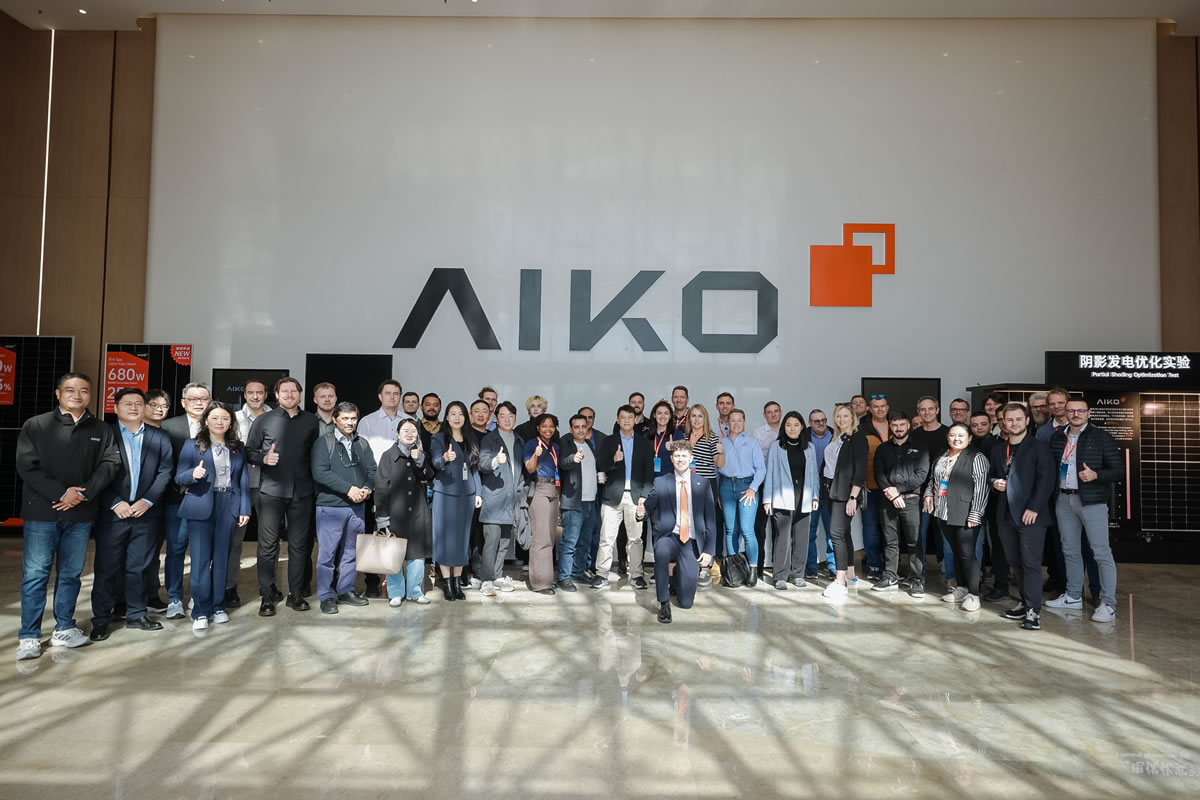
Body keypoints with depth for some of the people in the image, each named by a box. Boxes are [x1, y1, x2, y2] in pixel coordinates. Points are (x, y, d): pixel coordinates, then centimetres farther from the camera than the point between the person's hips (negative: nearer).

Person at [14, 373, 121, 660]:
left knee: (71, 573, 10)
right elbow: (27, 466, -6)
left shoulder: (101, 430, 7)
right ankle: (29, 637, 10)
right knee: (35, 574, 1)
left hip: (81, 514, 2)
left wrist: (84, 493, -14)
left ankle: (64, 629, 20)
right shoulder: (35, 426, 2)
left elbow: (111, 463, -1)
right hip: (42, 512, -2)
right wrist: (61, 493, -15)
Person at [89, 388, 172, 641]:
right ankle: (101, 619, 16)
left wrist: (148, 501, -9)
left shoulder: (159, 438, 7)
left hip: (146, 512, 2)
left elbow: (165, 471, 1)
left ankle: (136, 614, 21)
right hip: (113, 513, -1)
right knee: (106, 567, 4)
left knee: (137, 567, 10)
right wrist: (116, 503, -11)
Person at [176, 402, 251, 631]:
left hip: (228, 507, 2)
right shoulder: (192, 445, 2)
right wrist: (193, 474, -23)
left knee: (222, 558, 9)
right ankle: (200, 611, 8)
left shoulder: (239, 447, 9)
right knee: (201, 559, -2)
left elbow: (243, 480, 8)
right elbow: (179, 478, -1)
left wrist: (245, 509, 2)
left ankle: (217, 606, 20)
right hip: (201, 507, -2)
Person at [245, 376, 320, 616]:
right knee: (268, 545, 0)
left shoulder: (311, 421, 8)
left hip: (302, 492, 1)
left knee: (299, 544, 7)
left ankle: (295, 594, 19)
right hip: (271, 490, -1)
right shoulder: (264, 420, 5)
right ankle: (267, 596, 12)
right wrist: (264, 458, -13)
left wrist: (315, 480, -1)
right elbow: (249, 451, 6)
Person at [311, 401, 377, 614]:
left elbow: (372, 470, 10)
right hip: (330, 506, -5)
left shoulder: (362, 443, 11)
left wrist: (367, 488, -11)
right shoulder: (324, 442, -3)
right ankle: (326, 596, 12)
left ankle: (346, 591, 25)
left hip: (357, 506, 5)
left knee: (352, 553, 12)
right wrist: (349, 489, -18)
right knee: (327, 553, 1)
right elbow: (320, 472, -14)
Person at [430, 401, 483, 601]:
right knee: (445, 537, -2)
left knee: (462, 537, 7)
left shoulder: (471, 441, 12)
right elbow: (436, 462, -18)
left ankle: (457, 582, 15)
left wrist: (478, 493, 7)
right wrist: (445, 458, -40)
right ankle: (446, 583, 5)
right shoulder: (438, 439, -1)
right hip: (445, 494, -4)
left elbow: (475, 469, 13)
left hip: (466, 494, 4)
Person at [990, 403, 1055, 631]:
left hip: (1031, 515, -6)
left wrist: (1033, 508, -16)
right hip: (1006, 515, 6)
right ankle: (1026, 603, 23)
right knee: (1015, 562, 11)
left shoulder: (1038, 447, -3)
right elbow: (992, 475, 24)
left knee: (1031, 563, -5)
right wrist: (995, 482, 0)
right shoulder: (998, 450, 15)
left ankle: (1033, 611, -1)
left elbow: (1046, 480, -9)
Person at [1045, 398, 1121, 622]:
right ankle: (1073, 596, 25)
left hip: (1092, 500, -5)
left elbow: (1119, 470, -5)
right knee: (1070, 550, 13)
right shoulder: (1057, 438, 10)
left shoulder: (1102, 437, -3)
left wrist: (1096, 475, -22)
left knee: (1101, 552, -4)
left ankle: (1108, 604, 2)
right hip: (1063, 500, 5)